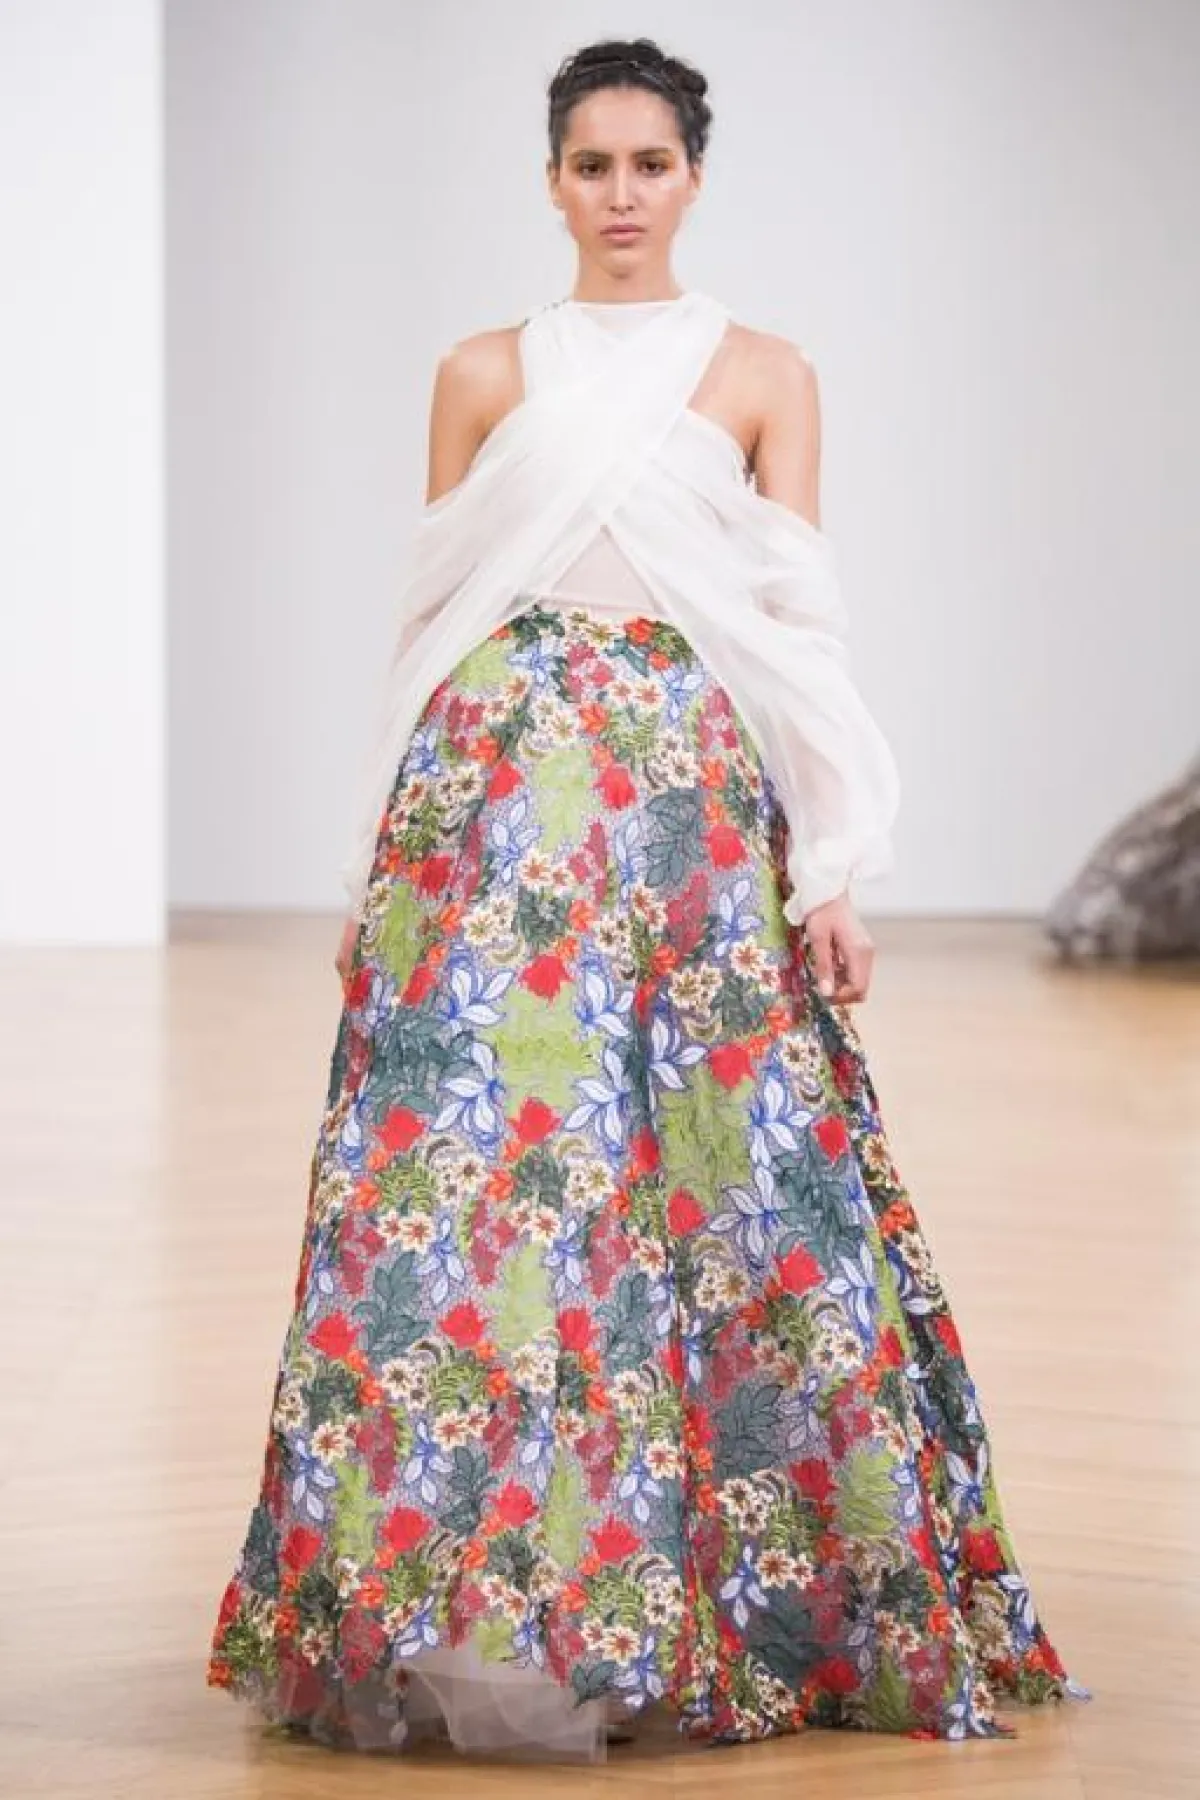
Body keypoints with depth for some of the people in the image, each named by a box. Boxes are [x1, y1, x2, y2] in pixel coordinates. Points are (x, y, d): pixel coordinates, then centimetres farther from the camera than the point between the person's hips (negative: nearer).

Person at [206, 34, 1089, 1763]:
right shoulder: (485, 373, 12)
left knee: (717, 1166, -4)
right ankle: (454, 1602, -3)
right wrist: (391, 849, 7)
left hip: (694, 792, 0)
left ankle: (705, 1598, 7)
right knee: (476, 1148, -9)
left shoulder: (766, 373, 10)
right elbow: (431, 616, 12)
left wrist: (829, 872, -4)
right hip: (497, 793, 0)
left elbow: (799, 624, 3)